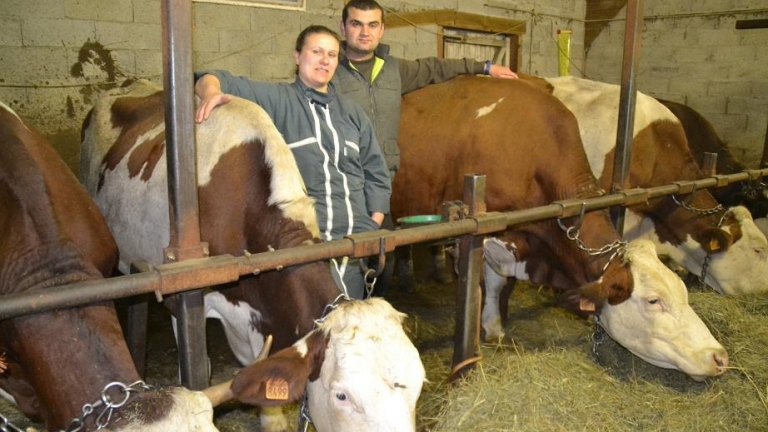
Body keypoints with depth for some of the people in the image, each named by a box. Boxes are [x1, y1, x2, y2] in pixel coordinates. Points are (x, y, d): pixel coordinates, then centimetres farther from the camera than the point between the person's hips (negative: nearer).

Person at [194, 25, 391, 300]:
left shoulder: (352, 112, 16)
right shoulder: (276, 100, 2)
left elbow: (375, 173, 17)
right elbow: (219, 81, -5)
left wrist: (374, 226, 8)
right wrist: (212, 93, -29)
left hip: (356, 239, 5)